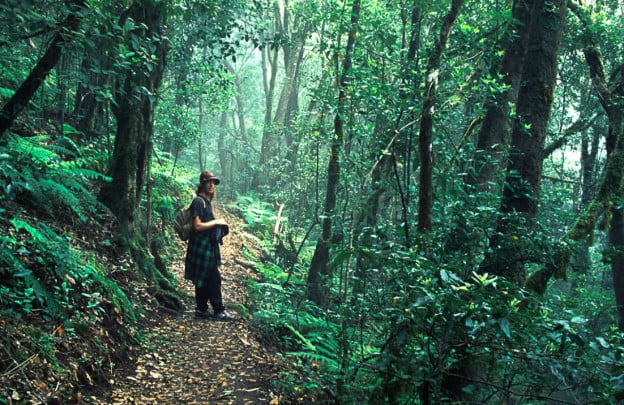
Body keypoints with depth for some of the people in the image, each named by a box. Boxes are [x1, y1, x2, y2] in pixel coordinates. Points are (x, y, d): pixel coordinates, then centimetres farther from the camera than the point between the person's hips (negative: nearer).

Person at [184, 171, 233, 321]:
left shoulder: (206, 202, 16)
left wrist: (218, 225, 9)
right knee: (214, 279, -6)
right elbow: (197, 226, -21)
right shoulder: (199, 202, -13)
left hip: (207, 247, 10)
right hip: (202, 247, -10)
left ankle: (201, 310, 20)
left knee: (203, 280, 13)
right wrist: (216, 222, -13)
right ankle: (219, 311, 1)